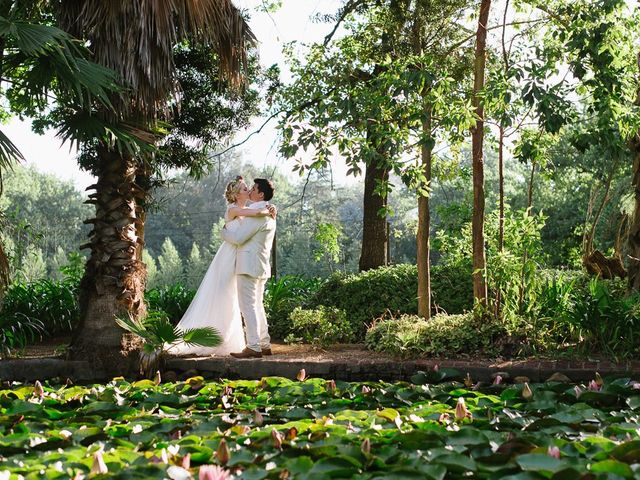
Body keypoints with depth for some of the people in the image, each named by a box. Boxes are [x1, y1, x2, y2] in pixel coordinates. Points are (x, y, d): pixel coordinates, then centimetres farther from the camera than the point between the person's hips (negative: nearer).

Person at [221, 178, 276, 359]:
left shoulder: (258, 214, -16)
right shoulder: (269, 214, 17)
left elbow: (238, 237, -18)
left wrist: (223, 231, 0)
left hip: (249, 266, -10)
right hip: (260, 266, 10)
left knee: (248, 306, -8)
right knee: (257, 306, 15)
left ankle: (253, 347, -9)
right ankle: (264, 345, 18)